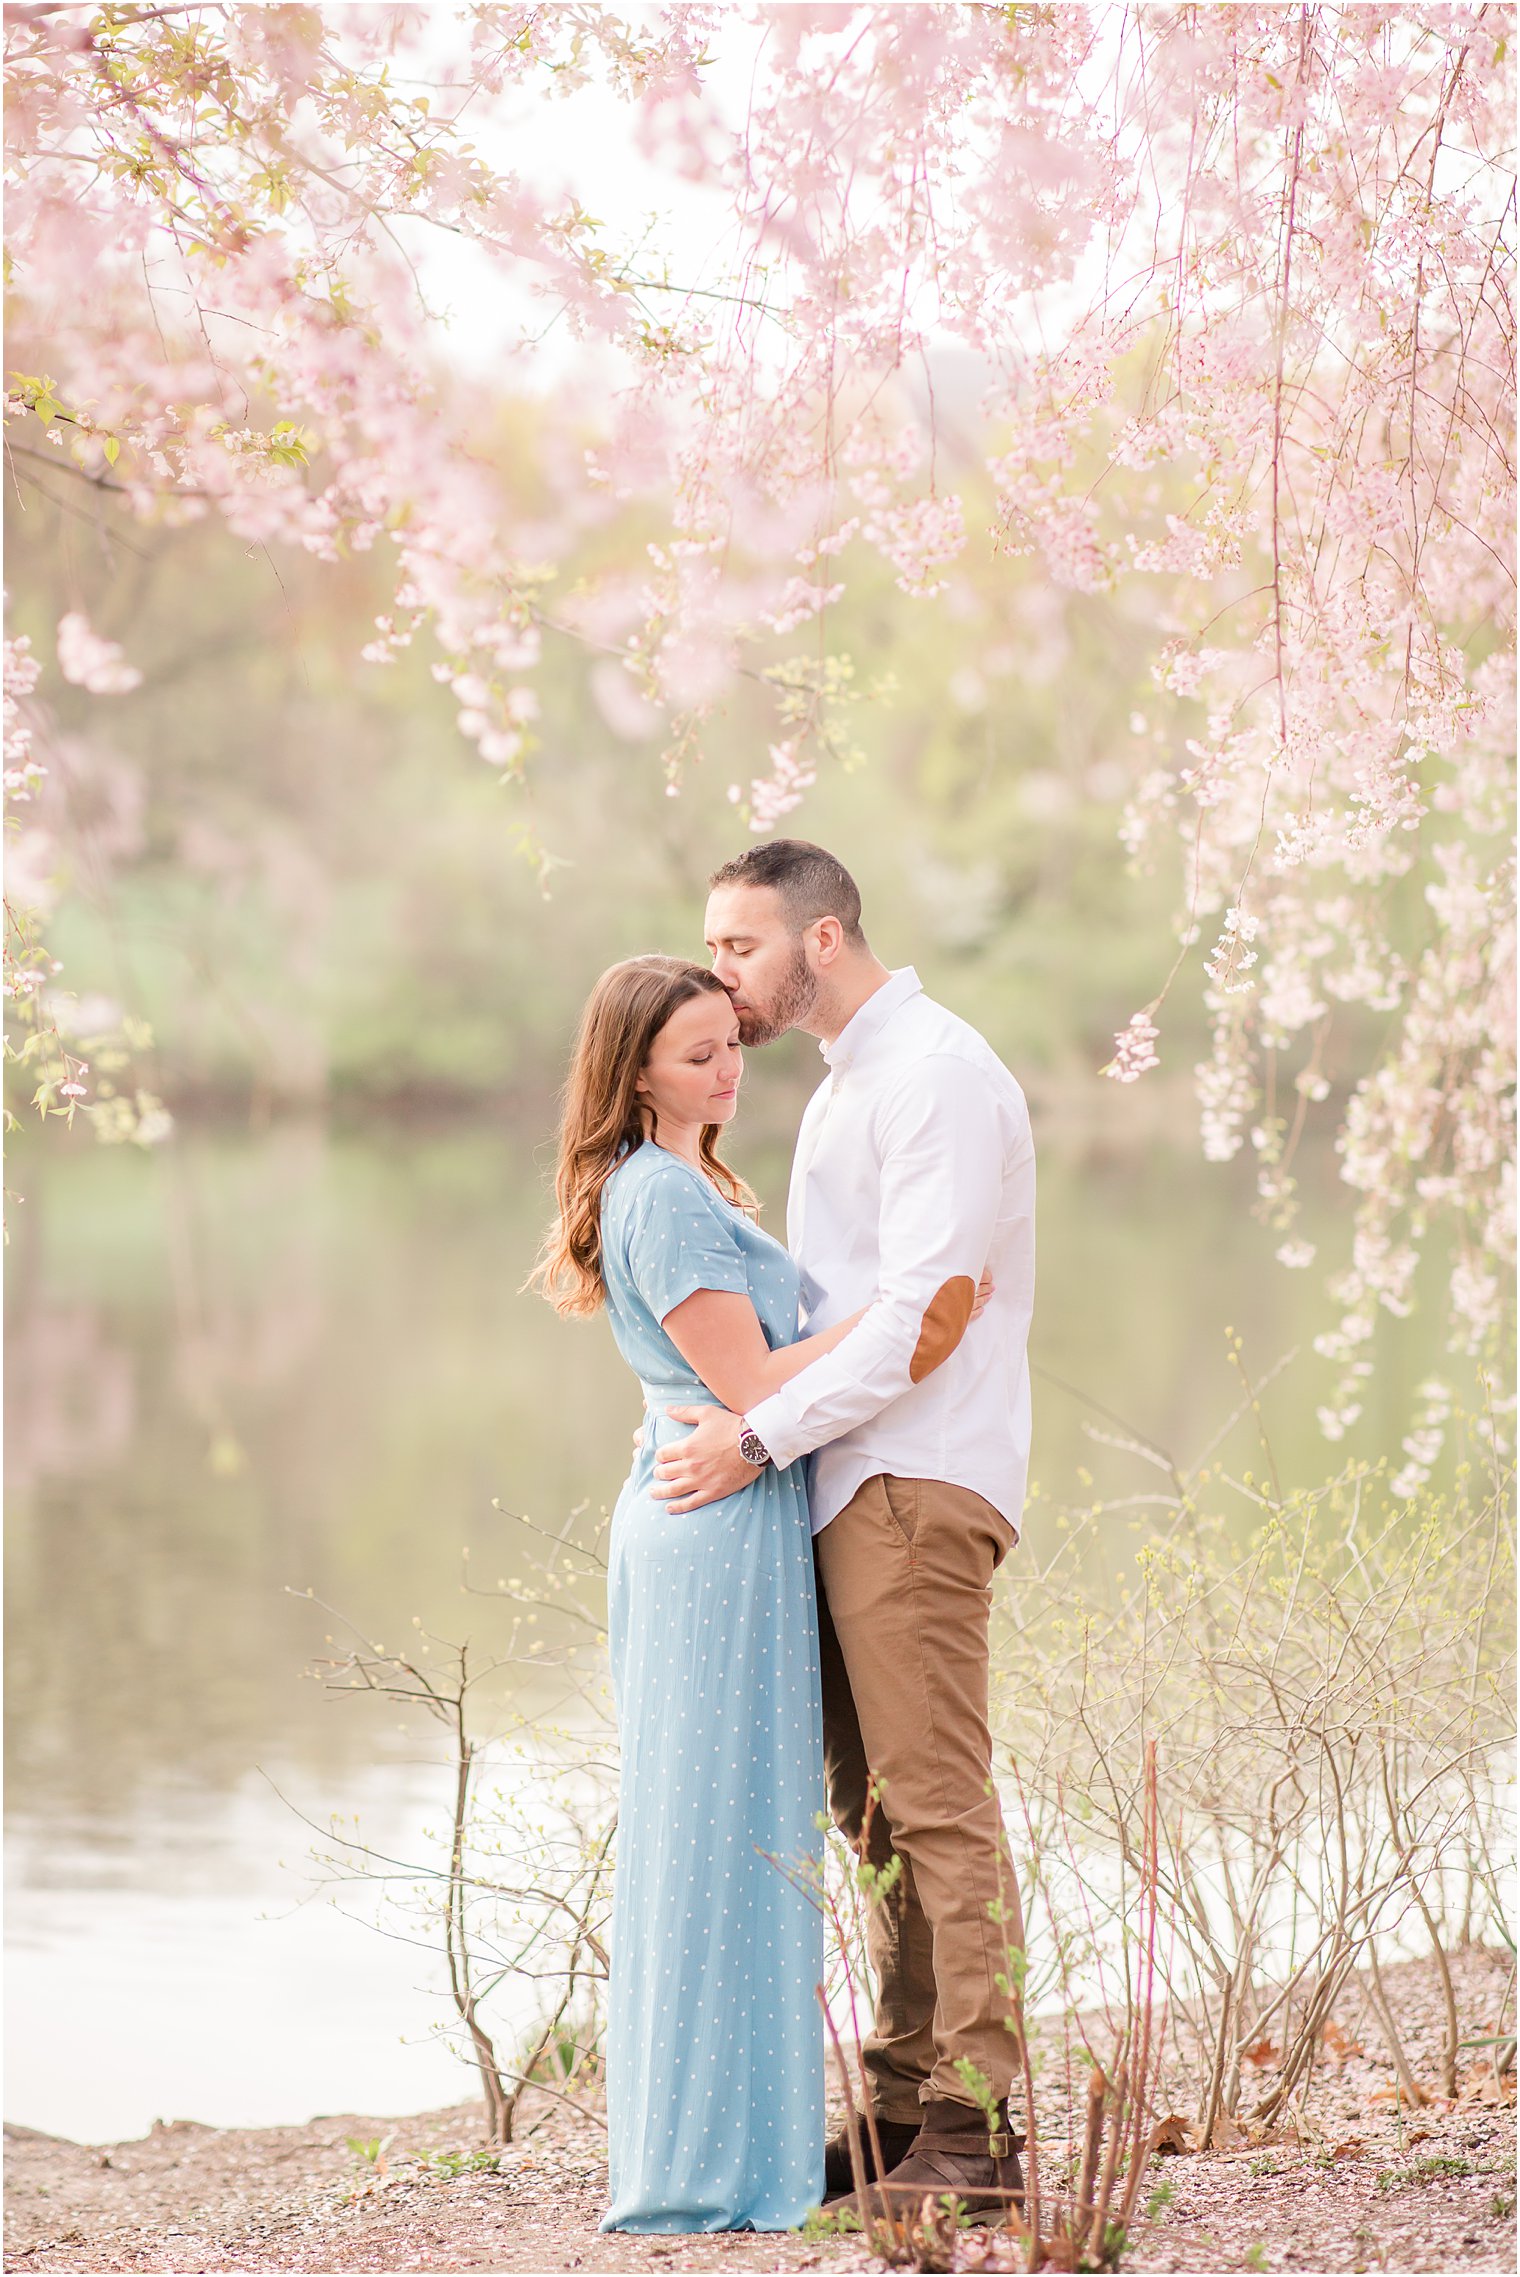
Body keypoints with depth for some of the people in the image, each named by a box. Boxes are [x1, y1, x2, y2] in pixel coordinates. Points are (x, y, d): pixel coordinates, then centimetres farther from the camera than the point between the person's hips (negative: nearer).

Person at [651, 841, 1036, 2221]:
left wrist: (762, 1433, -17)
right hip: (854, 1487, 10)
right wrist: (738, 1419, 13)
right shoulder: (847, 1087, 22)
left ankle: (977, 2131, -11)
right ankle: (907, 2108, 11)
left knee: (937, 1803, -11)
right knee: (874, 1809, 8)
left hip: (915, 1484, -10)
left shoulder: (937, 1074, -9)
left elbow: (928, 1312, -18)